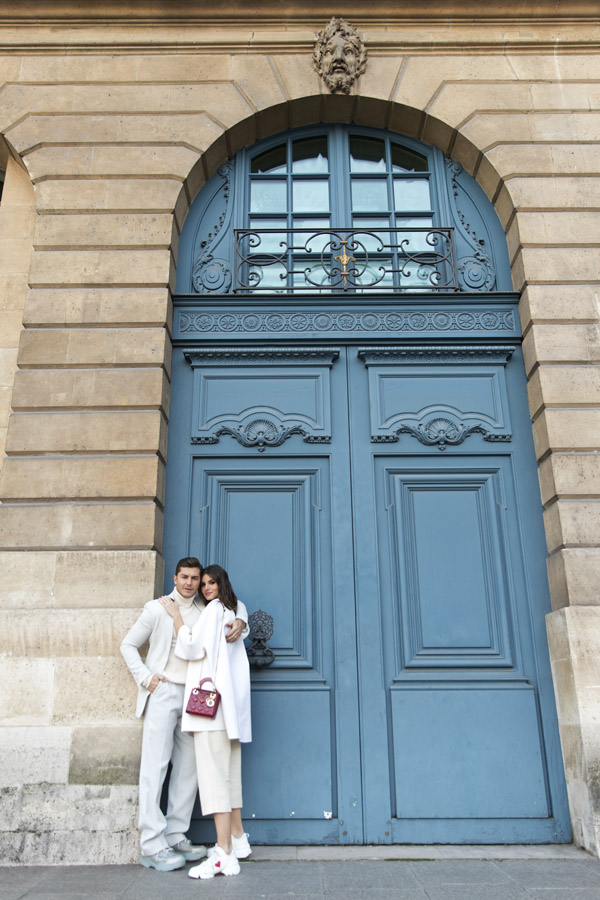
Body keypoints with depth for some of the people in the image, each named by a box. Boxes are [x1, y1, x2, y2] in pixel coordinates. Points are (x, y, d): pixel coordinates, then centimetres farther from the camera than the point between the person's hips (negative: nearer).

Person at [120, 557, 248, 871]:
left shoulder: (205, 610, 10)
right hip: (163, 693, -4)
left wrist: (239, 622, -3)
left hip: (194, 696, 5)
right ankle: (152, 846, -2)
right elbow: (128, 645, 7)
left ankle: (175, 837, 16)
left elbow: (234, 604, 21)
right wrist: (145, 678, -6)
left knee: (189, 767, 6)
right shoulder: (157, 609, 2)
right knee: (155, 766, -7)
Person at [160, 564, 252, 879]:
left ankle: (224, 854, -13)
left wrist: (176, 615, -4)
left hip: (211, 697, -10)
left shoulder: (215, 608, -7)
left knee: (214, 772, -11)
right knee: (228, 772, 15)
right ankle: (238, 839, 23)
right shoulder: (234, 610, 19)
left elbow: (193, 646, -11)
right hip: (229, 700, 10)